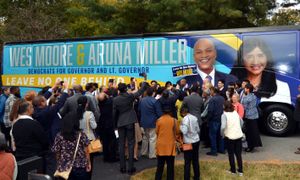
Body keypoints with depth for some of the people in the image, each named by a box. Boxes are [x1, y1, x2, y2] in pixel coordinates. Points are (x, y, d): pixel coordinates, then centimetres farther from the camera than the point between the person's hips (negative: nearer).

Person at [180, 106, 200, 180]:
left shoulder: (185, 119, -15)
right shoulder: (194, 117, 4)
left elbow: (184, 131, -21)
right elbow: (198, 130, 11)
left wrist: (180, 125, -5)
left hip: (189, 142, -6)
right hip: (196, 141, 6)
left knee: (187, 162, 1)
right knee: (195, 160, 17)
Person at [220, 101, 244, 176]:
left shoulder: (224, 115, -13)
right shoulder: (236, 113, 4)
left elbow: (223, 126, -24)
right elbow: (241, 123, 13)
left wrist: (222, 134, -8)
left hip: (229, 137, -5)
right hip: (238, 135, 5)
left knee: (231, 154, 11)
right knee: (238, 154, 13)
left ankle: (233, 170, 20)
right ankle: (240, 171, 19)